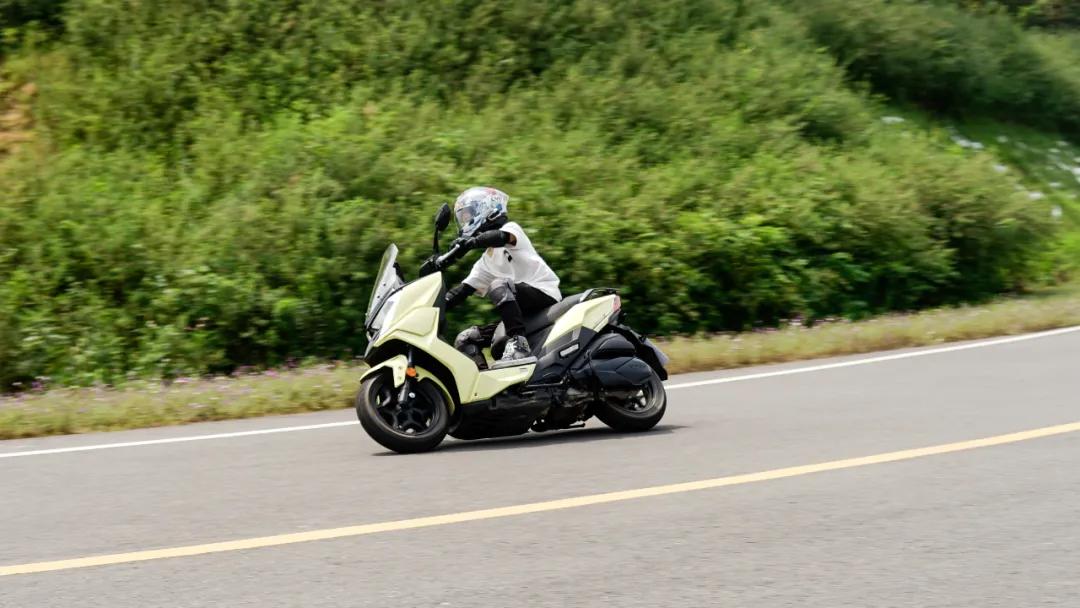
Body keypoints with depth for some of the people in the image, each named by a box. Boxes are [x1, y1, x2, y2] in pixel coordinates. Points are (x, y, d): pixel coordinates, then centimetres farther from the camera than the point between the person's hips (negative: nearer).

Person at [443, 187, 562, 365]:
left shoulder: (511, 228, 2)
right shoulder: (485, 262, 23)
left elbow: (502, 237, -23)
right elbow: (464, 289, 16)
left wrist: (472, 242, -41)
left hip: (543, 292, -8)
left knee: (499, 286, -35)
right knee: (464, 341, 0)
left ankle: (519, 343, -41)